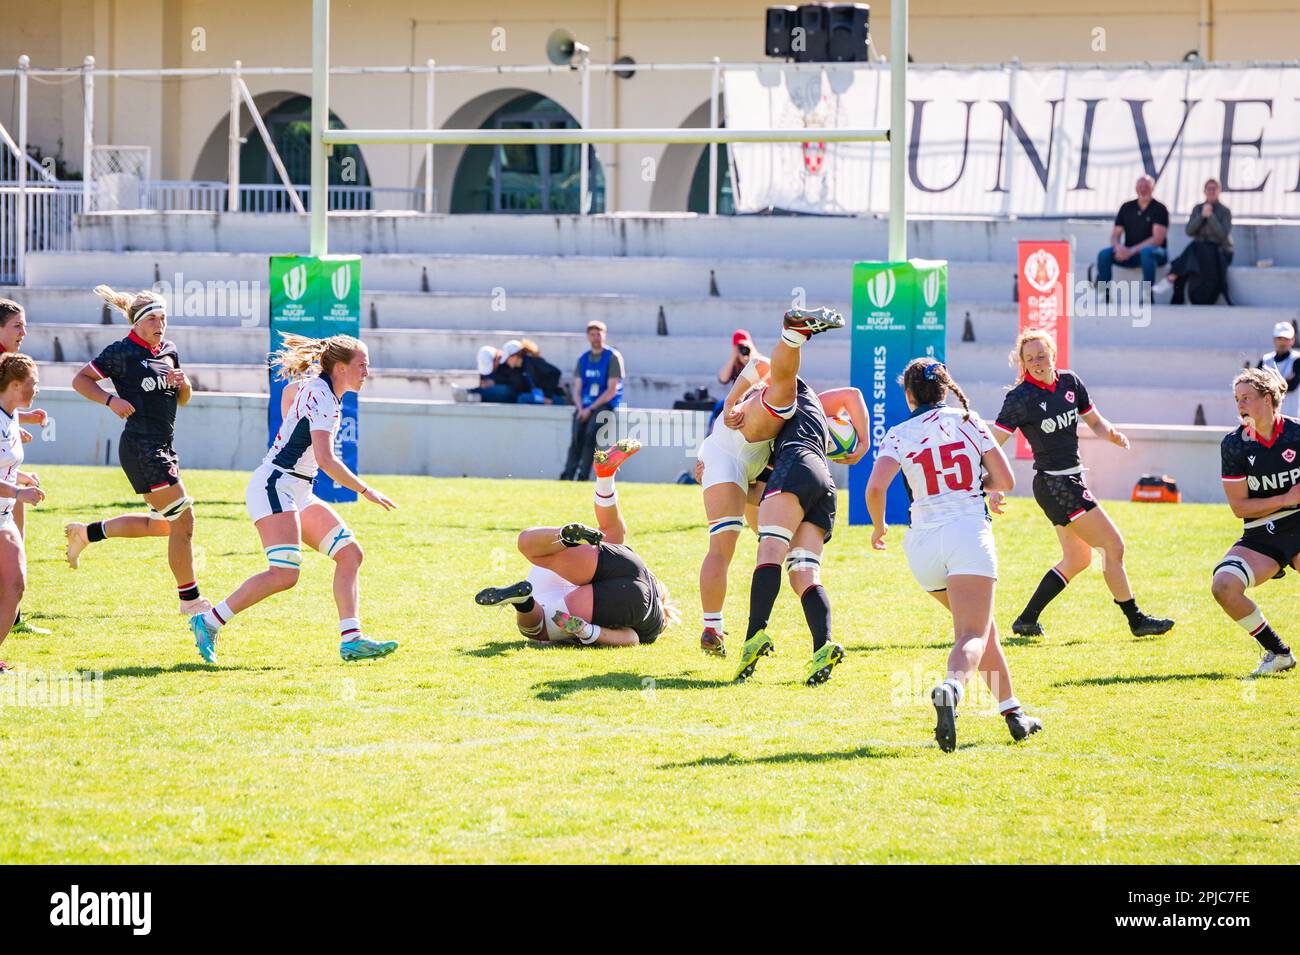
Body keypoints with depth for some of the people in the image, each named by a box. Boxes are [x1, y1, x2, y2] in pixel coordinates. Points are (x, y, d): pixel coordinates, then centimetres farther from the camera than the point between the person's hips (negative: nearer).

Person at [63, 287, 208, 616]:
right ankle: (189, 599, 0)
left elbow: (183, 400, 21)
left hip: (163, 449, 9)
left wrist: (183, 383, -1)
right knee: (183, 520, -10)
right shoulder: (122, 352, -8)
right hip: (141, 449, -9)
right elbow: (80, 380, -3)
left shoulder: (169, 352, 13)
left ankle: (87, 532, 28)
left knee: (163, 524, 16)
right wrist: (111, 400, -17)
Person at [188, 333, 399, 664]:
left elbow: (289, 389, 36)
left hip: (297, 494, 10)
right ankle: (208, 622, -13)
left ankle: (351, 639, -5)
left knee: (350, 553, 1)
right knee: (284, 574, -21)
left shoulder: (313, 383, 11)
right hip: (275, 485, -10)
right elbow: (325, 459, -26)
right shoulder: (322, 397, -17)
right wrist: (366, 491, -19)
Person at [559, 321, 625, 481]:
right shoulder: (583, 359, 16)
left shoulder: (613, 357, -1)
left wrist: (590, 409, -13)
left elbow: (611, 391, -8)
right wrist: (580, 408, -7)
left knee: (591, 431, -29)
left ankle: (583, 476, -32)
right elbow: (577, 389, 14)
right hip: (584, 405, 4)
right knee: (577, 434, -22)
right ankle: (568, 475, -31)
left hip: (605, 404, -4)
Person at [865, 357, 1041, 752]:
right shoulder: (967, 421, 7)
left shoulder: (899, 435, 6)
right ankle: (950, 688, -44)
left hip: (923, 541, 3)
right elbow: (1005, 481, 8)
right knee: (974, 634, -12)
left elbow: (875, 488, -8)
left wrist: (878, 526, 11)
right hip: (969, 533, -3)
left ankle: (1012, 711, 24)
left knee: (980, 625, 22)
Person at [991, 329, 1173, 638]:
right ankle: (1136, 620, 7)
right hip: (1054, 484, -8)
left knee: (1077, 559, 16)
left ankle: (1027, 619, 18)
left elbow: (1094, 421, 15)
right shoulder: (1021, 399, -16)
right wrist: (993, 488, -29)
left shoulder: (1070, 383, 4)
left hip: (1072, 481, 8)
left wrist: (1111, 433, -8)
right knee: (1114, 546, -4)